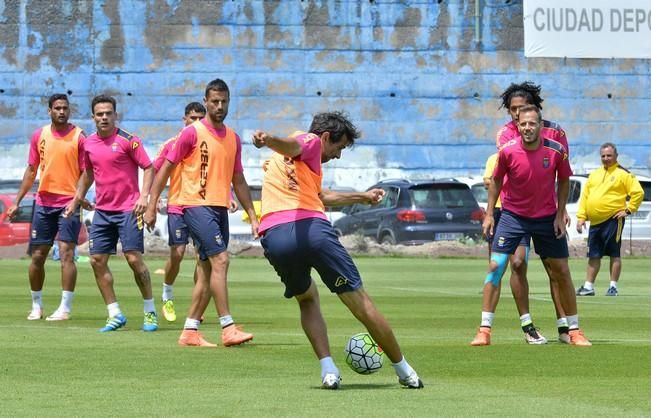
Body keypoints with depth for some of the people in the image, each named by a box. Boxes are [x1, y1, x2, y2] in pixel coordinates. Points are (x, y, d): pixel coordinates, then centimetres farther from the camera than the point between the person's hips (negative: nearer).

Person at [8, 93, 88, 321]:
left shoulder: (78, 137, -4)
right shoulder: (39, 136, 7)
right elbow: (31, 171, 13)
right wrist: (17, 201, 10)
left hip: (70, 203, -4)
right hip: (43, 202, 4)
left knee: (66, 254, -12)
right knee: (37, 256, 7)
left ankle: (65, 308, -9)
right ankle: (36, 306, 21)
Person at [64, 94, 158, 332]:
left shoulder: (128, 140, -8)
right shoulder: (89, 144, 9)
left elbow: (148, 168, -8)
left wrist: (143, 196, -20)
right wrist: (76, 200, 23)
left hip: (128, 210, -6)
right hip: (102, 211, 6)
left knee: (134, 259, -10)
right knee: (97, 260, 0)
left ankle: (150, 312, 4)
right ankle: (115, 315, 9)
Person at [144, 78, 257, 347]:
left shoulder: (233, 139, 14)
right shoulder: (192, 133, -4)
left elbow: (238, 181, 20)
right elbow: (166, 168, -2)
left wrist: (252, 216, 16)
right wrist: (151, 206, -7)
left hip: (220, 208, 7)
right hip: (196, 205, -7)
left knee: (208, 271, 6)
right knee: (220, 260, -17)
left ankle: (190, 331, 12)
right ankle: (228, 329, -19)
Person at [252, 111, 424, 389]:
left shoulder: (278, 161, 35)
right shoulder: (311, 142, 10)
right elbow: (290, 145, -17)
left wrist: (362, 197, 61)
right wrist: (268, 140, -40)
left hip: (273, 237, 7)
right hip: (311, 228, -7)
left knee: (307, 299, 27)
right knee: (359, 301, 4)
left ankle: (328, 369, 6)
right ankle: (404, 371, 13)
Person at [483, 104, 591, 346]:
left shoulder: (556, 151, -15)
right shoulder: (508, 151, -16)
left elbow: (564, 181, 1)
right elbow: (496, 181, 0)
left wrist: (560, 214, -3)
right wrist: (489, 214, -2)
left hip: (547, 217, 1)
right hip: (513, 215, -1)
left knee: (561, 271, 4)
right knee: (495, 265, -10)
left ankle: (574, 331, 16)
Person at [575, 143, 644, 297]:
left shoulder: (623, 174, -2)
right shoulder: (595, 174, 17)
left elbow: (638, 192, -7)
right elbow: (585, 196, 17)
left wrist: (628, 210, -10)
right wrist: (581, 216, 8)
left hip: (612, 220, -6)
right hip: (595, 221, 6)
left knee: (614, 254, -2)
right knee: (593, 255, 8)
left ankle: (613, 287, 2)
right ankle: (588, 286, 12)